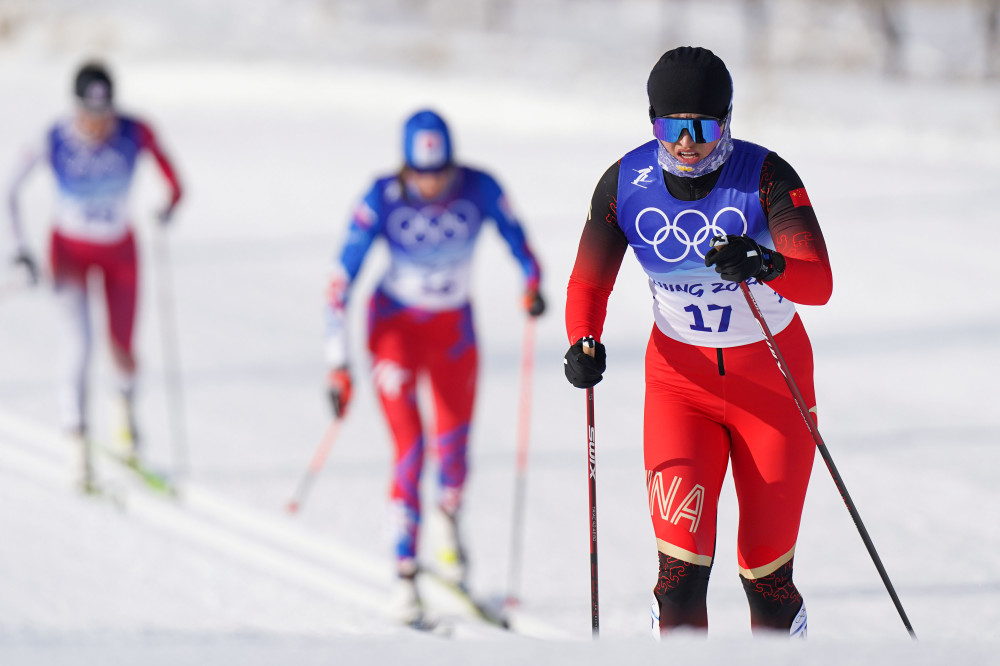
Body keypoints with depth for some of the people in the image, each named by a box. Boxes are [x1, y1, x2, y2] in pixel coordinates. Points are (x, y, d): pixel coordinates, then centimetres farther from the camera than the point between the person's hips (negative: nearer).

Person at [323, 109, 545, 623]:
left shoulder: (479, 189, -19)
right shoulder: (383, 199, -23)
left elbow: (515, 236, -1)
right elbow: (341, 281, -19)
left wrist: (532, 281, -23)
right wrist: (338, 364, -21)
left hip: (454, 327, 2)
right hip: (395, 326, -2)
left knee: (453, 445, 5)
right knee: (410, 446, -15)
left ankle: (448, 518, 40)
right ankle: (405, 573, -7)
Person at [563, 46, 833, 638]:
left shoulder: (766, 177, -20)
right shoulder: (626, 183, -11)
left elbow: (819, 283, -30)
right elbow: (589, 283, -1)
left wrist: (766, 266, -51)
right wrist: (585, 344, -21)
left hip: (773, 381, -1)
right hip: (680, 378, 1)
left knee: (765, 575, 4)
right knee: (681, 568, -16)